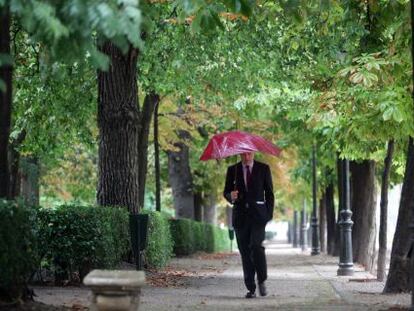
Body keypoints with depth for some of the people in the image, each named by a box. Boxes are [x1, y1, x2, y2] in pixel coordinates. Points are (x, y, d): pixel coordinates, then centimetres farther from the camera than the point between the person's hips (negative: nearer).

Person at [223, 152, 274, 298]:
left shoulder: (263, 169, 5)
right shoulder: (233, 170, 9)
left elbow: (269, 193, 7)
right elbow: (226, 191, 13)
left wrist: (269, 214, -2)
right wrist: (231, 196, -11)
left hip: (258, 214, -2)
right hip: (240, 214, 2)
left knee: (256, 246, -21)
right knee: (245, 252, 0)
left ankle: (262, 281, -4)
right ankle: (251, 288, 5)